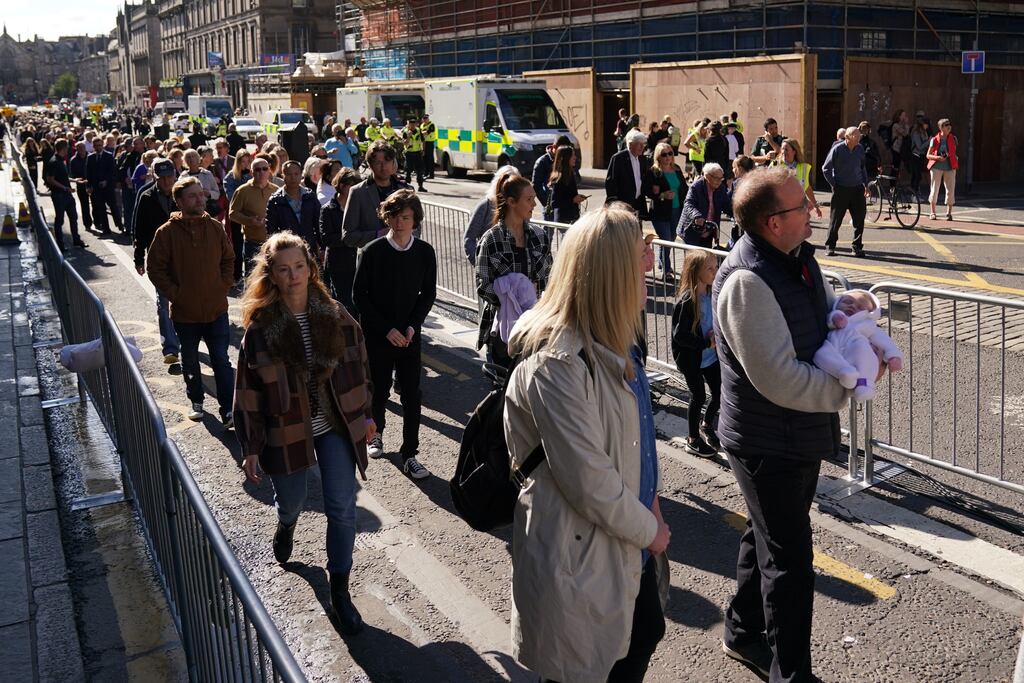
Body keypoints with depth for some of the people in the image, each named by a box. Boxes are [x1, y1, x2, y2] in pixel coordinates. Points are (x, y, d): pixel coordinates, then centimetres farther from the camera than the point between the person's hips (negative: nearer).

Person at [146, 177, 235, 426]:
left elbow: (228, 259, 11)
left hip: (217, 309, 1)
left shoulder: (215, 227, -1)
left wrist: (224, 286, 2)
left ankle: (228, 410, 5)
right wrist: (173, 293, -9)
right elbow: (155, 267, -4)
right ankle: (196, 401, 36)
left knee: (221, 361, 1)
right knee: (190, 362, 17)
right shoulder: (167, 232, -9)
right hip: (184, 312, -1)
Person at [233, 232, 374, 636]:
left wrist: (365, 416, 10)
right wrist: (251, 448, -6)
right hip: (287, 432, -1)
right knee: (291, 501, 18)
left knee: (342, 508, -3)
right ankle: (286, 526, 57)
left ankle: (340, 591, 12)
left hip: (336, 427, 1)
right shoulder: (260, 327, -11)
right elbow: (248, 391, -7)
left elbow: (357, 368, 6)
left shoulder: (334, 317, -5)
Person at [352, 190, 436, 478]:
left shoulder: (424, 252, -3)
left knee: (412, 394, 0)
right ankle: (375, 434, 39)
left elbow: (428, 294, 5)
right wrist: (386, 329, -13)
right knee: (379, 390, 12)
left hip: (410, 335, 1)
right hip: (377, 335, -1)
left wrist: (412, 326, -9)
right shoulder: (372, 251, -9)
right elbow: (359, 295, -6)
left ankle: (409, 455, 9)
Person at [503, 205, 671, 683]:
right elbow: (588, 480, -26)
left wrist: (647, 500, 5)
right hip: (580, 551, -9)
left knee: (645, 635, 24)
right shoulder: (556, 365, -28)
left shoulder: (612, 341, 3)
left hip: (626, 539, 9)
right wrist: (648, 529, -12)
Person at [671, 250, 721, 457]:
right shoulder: (686, 301, -21)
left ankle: (706, 424, 40)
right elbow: (679, 334, -22)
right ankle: (693, 440, 26)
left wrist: (716, 335, -9)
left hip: (711, 356, 6)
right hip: (692, 360, -6)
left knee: (720, 393, 12)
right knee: (698, 398, 6)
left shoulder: (712, 294, -2)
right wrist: (707, 343, -21)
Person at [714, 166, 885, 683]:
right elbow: (782, 382, -28)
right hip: (770, 445, -10)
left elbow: (827, 305, 19)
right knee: (789, 561, 3)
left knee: (767, 538, 24)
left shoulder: (798, 257, 2)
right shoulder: (746, 282, -28)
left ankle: (744, 634, 45)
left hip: (800, 435, 10)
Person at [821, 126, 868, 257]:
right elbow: (826, 169, -1)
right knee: (835, 220, 2)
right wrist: (834, 185, -4)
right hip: (841, 190, -4)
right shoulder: (837, 149, -7)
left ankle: (857, 247, 11)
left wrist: (865, 184, 14)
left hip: (857, 189, 4)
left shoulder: (860, 149, 7)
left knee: (859, 219, 2)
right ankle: (830, 246, 15)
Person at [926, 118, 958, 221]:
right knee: (934, 189, 2)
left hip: (950, 167, 2)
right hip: (937, 167, -2)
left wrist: (955, 160, 3)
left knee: (950, 190, -1)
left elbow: (954, 152, 18)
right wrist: (937, 157, -17)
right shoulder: (935, 140, -3)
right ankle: (933, 212, 15)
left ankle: (949, 213, 8)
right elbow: (928, 155, 0)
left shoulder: (953, 139, 5)